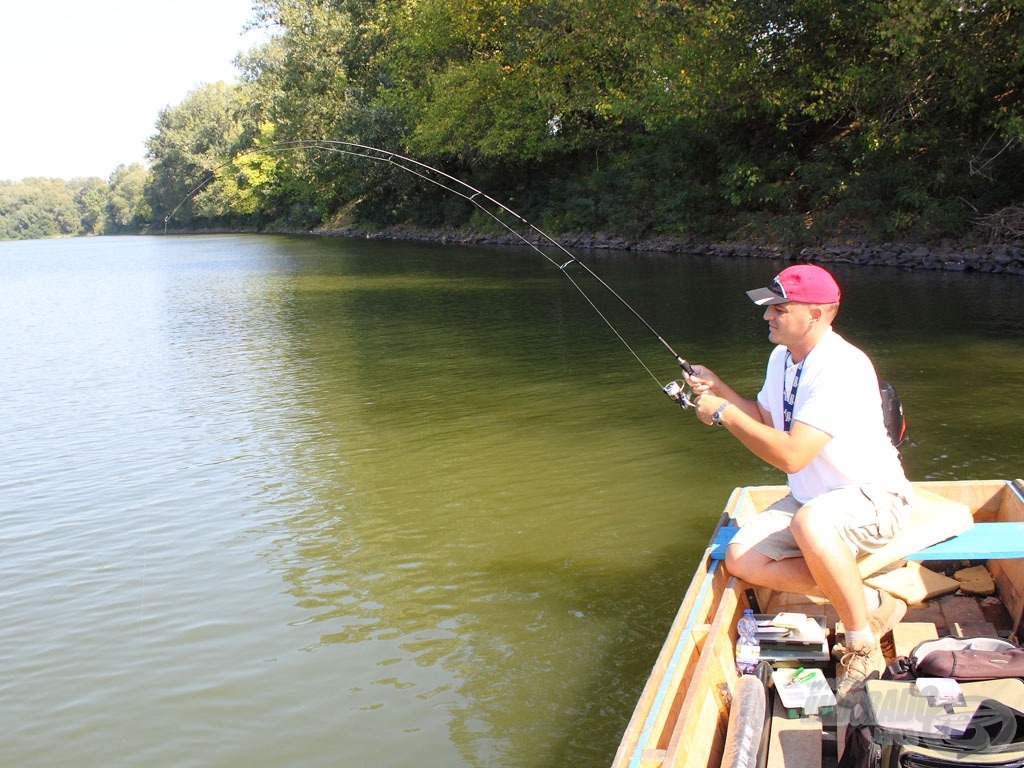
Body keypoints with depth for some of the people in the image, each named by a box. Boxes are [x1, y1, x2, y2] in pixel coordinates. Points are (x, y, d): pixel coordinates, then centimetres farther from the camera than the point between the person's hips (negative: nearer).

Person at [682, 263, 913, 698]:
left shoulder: (842, 368, -26)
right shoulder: (782, 357, 4)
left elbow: (791, 455, -32)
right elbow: (765, 423, 18)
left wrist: (722, 413, -23)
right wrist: (718, 388, 3)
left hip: (873, 499, -9)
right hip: (811, 500, 9)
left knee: (810, 523, -41)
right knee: (741, 559, -11)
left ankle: (863, 647, -20)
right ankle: (870, 604, -1)